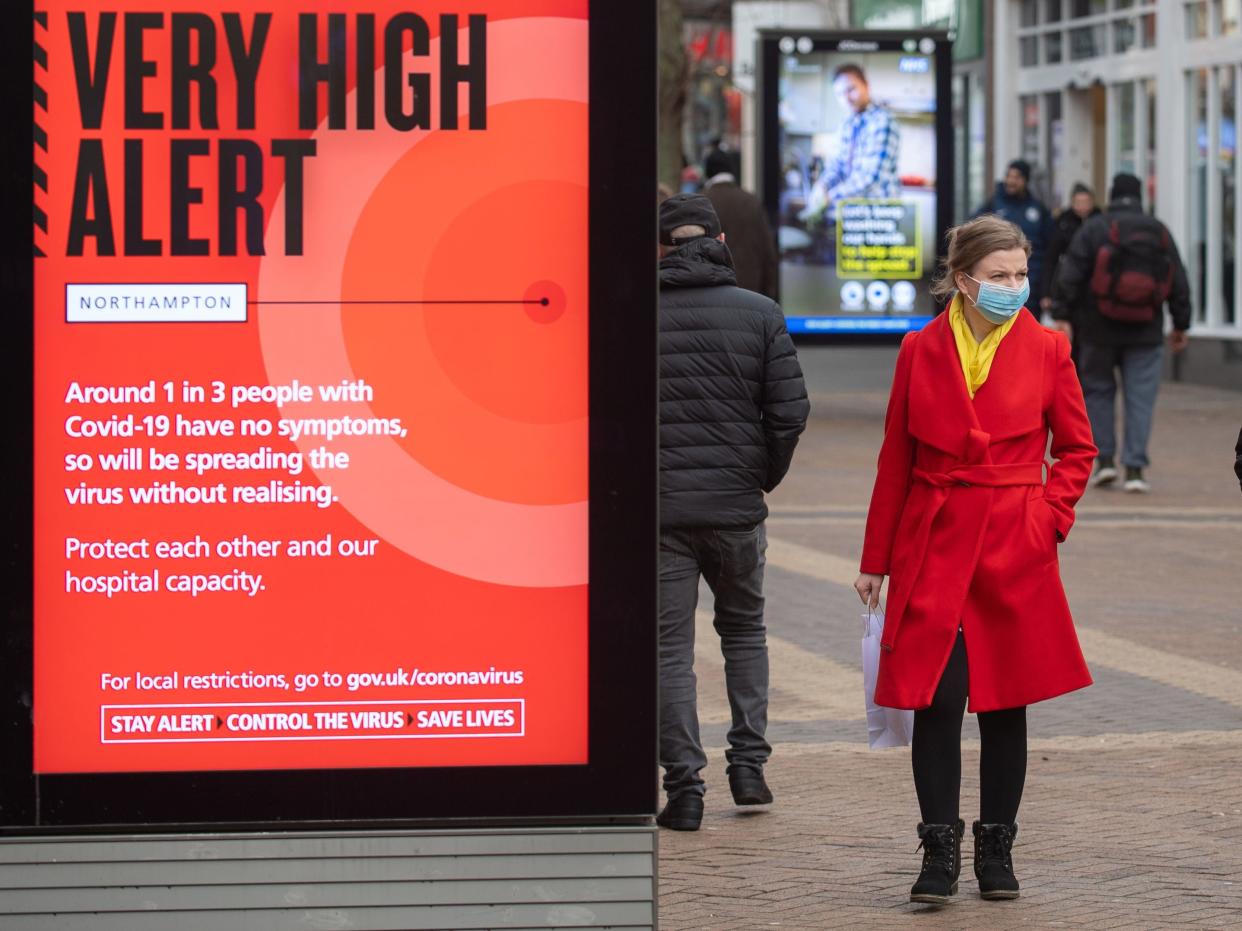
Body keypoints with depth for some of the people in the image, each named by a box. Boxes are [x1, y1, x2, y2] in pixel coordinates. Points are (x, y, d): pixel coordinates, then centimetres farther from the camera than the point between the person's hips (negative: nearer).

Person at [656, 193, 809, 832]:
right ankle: (748, 763, 15)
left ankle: (684, 787, 0)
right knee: (744, 629, 22)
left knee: (670, 647, 4)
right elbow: (790, 411, -4)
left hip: (658, 505, -1)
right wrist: (763, 478, 11)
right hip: (736, 506, 1)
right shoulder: (760, 314, -1)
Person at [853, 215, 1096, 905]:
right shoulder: (922, 352, 3)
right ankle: (940, 853, 0)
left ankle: (997, 849, 17)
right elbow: (896, 459, 8)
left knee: (1006, 700, 6)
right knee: (937, 698, -7)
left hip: (1015, 549, 0)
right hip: (934, 544, 0)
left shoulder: (1046, 351, 1)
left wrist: (1050, 515, -5)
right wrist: (876, 559, 10)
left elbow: (1077, 448, 10)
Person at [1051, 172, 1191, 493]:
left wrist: (1062, 316, -7)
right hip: (1145, 334, 2)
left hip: (1100, 331, -1)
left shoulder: (1093, 229, -3)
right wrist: (1181, 324, 16)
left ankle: (1105, 458, 5)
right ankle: (1135, 467, -4)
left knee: (1098, 389, 12)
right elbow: (1179, 283, 9)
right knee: (1140, 399, 2)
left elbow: (1070, 275, -9)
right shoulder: (1160, 232, 6)